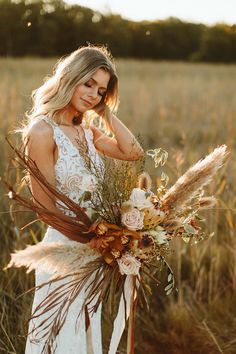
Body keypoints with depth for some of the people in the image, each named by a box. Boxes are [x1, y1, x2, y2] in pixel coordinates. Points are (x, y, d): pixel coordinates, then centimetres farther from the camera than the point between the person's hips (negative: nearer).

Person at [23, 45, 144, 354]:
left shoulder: (88, 131, 8)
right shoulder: (43, 130, -16)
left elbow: (134, 152, -3)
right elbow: (47, 207, -17)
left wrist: (105, 111, -2)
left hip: (92, 249, 8)